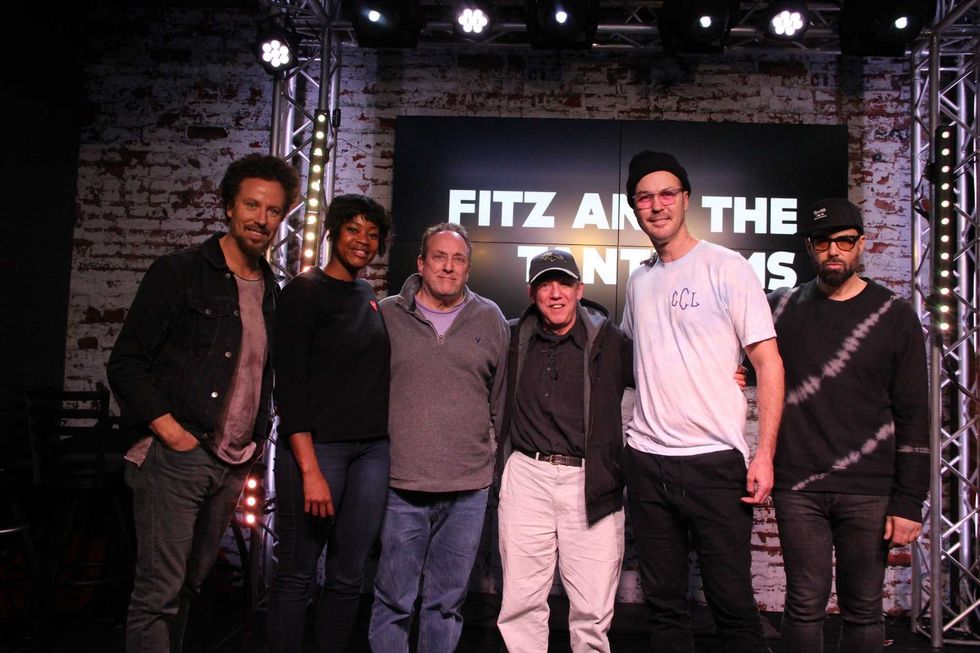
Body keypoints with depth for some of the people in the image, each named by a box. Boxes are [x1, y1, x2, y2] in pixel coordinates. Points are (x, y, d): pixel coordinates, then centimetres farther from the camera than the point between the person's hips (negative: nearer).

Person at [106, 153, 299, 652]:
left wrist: (255, 441, 10)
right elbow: (125, 364, -7)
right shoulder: (179, 273, -5)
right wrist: (173, 434, -14)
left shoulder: (271, 291, 12)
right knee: (159, 592, -4)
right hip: (176, 459, -6)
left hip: (233, 464, 6)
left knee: (190, 586, 15)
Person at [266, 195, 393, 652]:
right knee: (297, 575, 2)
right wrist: (310, 470, -17)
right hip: (317, 446, -6)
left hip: (372, 450, 6)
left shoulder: (369, 296, 14)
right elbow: (289, 386, -11)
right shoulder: (304, 291, -4)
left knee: (348, 577, 10)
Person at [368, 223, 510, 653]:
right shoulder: (388, 315, 3)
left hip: (469, 488, 2)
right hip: (402, 487, -1)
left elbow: (502, 398, 13)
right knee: (393, 601, 7)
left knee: (447, 602, 13)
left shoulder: (490, 319, 8)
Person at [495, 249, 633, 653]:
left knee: (593, 612, 3)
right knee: (520, 605, 7)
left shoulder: (610, 341, 3)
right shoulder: (515, 339, 10)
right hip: (527, 476, 2)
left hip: (590, 483, -2)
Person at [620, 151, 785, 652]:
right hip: (645, 460, 5)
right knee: (663, 603, 13)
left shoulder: (727, 268, -3)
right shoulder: (638, 280, 13)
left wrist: (764, 454, -13)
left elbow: (769, 362, -6)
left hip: (714, 459, -5)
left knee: (732, 602, 2)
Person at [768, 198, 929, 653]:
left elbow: (914, 416, 1)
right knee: (804, 605, 5)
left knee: (863, 610, 8)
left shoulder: (894, 316, 2)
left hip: (868, 492, 0)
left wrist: (908, 502, -3)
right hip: (797, 487, 1)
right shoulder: (782, 308, 5)